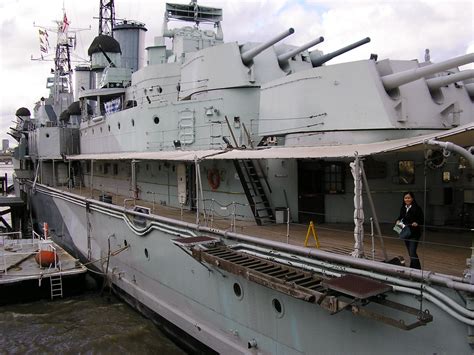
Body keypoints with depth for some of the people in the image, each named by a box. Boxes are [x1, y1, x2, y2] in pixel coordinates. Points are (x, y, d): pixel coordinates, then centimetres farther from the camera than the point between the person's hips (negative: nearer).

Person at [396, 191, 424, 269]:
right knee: (410, 252, 16)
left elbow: (422, 220, -9)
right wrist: (398, 221, -2)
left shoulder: (417, 208, -11)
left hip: (414, 234, -6)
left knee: (412, 252, -14)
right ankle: (412, 268, 28)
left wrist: (417, 223, -27)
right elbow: (400, 217, 18)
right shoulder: (403, 208, 7)